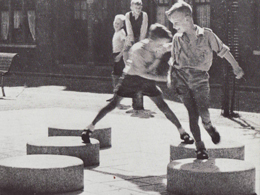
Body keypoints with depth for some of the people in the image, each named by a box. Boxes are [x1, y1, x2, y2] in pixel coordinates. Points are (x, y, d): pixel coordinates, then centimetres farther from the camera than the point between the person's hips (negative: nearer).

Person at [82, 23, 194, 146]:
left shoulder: (156, 49, -13)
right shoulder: (138, 50, -30)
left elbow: (150, 70, -8)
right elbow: (142, 73, -26)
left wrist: (158, 57, -21)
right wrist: (163, 78, -27)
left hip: (147, 80, 4)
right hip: (131, 79, -4)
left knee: (162, 105, -3)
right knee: (113, 104, -3)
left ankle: (182, 132, 4)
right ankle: (90, 128, 9)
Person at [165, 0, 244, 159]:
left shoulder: (207, 35, 1)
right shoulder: (177, 39, 8)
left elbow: (223, 50, 10)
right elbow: (174, 60, 18)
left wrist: (236, 67, 12)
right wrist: (170, 76, 5)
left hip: (200, 78, -2)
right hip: (181, 77, 2)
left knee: (203, 111, -15)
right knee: (192, 113, -3)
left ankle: (208, 126, 20)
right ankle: (199, 145, 9)